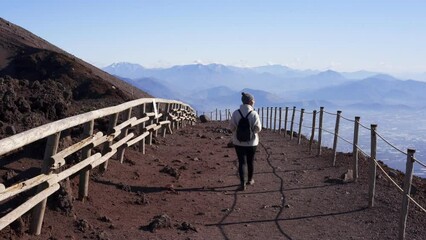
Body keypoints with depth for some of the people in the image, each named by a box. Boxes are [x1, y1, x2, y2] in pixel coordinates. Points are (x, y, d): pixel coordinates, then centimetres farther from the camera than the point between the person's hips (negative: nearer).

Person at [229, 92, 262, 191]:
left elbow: (231, 127, -5)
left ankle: (242, 184, -3)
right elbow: (258, 128, -11)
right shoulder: (254, 114, -15)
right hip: (251, 142, 0)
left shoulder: (236, 113, -10)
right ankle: (250, 180, 35)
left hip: (239, 142, 1)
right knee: (250, 162, 18)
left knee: (241, 162, 5)